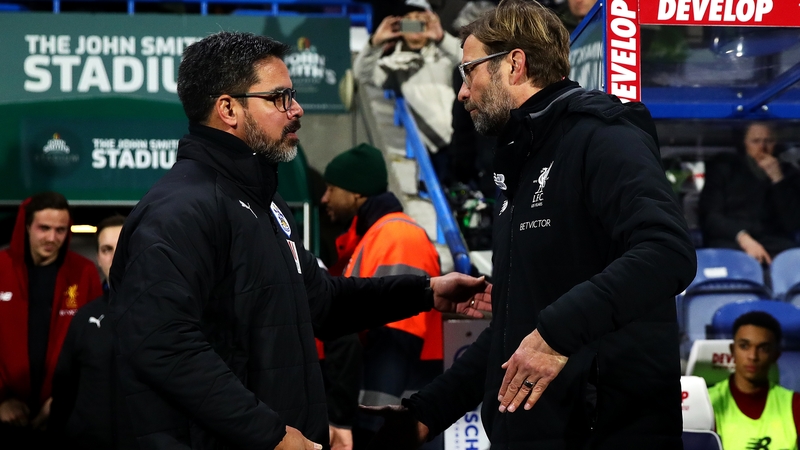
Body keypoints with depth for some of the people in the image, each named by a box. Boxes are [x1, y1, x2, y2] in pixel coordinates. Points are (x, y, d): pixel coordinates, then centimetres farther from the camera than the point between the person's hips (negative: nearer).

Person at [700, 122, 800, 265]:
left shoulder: (787, 173, 18)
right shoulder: (723, 166, 12)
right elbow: (709, 216, 0)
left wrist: (778, 180, -4)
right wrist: (743, 237, -17)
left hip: (774, 244, 1)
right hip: (730, 241, -1)